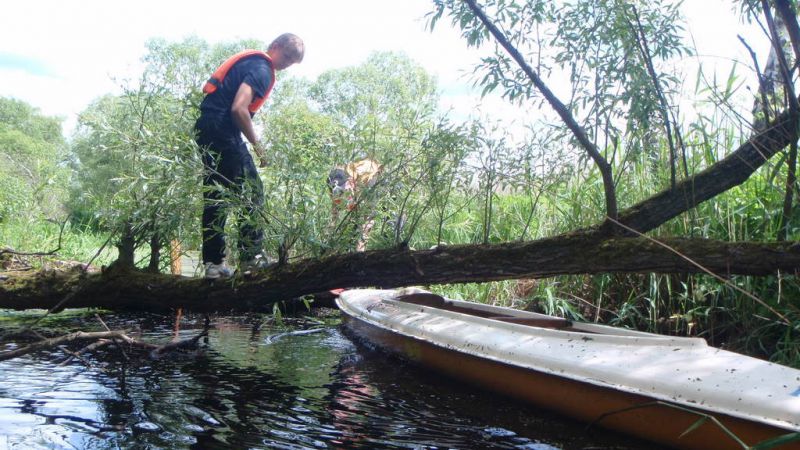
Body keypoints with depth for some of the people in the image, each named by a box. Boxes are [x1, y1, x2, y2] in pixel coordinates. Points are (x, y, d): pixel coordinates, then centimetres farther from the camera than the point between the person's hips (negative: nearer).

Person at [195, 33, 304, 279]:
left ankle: (213, 263, 12)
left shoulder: (249, 60, 21)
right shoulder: (262, 68, -9)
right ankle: (251, 256, -1)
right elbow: (238, 109, -21)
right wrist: (257, 145, -12)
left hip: (205, 129, 10)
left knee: (215, 196, 10)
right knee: (252, 192, -3)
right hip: (223, 130, -10)